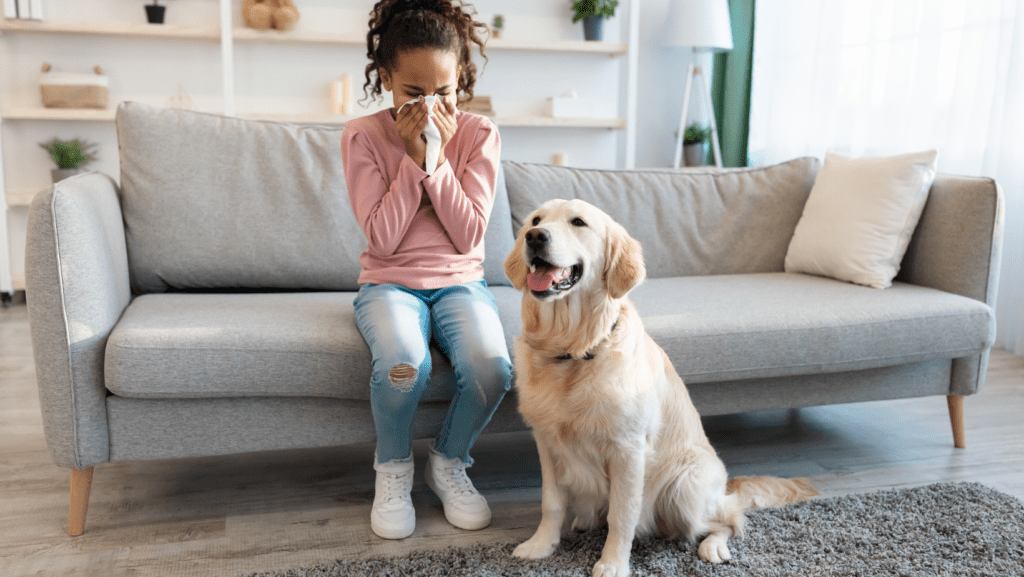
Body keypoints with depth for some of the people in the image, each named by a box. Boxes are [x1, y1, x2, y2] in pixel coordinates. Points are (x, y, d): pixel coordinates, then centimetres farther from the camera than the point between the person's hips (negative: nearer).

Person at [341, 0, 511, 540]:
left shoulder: (479, 135, -1)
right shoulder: (362, 136, -4)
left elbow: (469, 237, -8)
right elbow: (383, 237, -12)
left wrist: (438, 157, -15)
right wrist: (413, 156, -16)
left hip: (459, 282, 2)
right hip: (389, 283, -1)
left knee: (491, 365, -29)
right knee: (404, 361, -35)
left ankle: (449, 463, 4)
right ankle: (392, 469, -1)